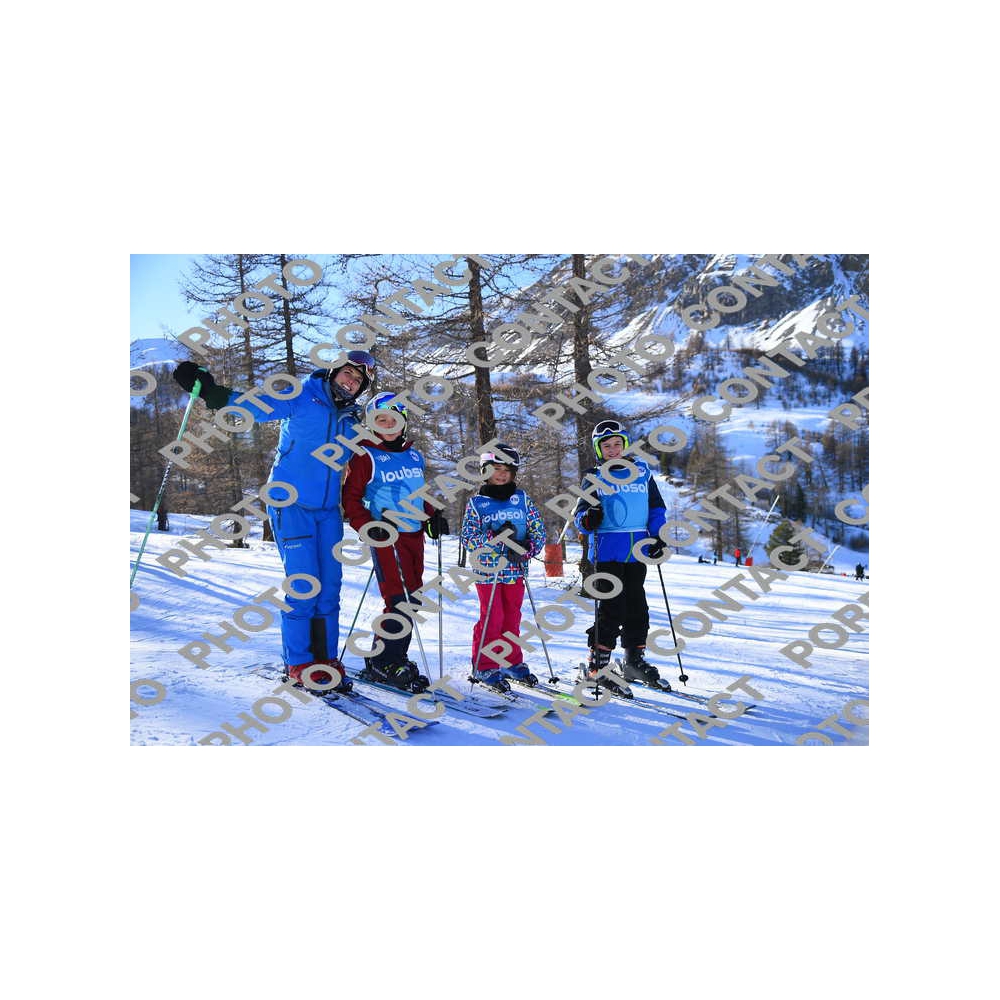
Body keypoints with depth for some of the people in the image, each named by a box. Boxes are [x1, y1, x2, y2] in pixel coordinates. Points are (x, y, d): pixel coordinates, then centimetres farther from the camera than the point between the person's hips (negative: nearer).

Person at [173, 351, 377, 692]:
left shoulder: (352, 420, 12)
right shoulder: (300, 398, -4)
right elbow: (257, 405, -14)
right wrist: (213, 392, -27)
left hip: (328, 510, 6)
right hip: (291, 505, -5)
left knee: (330, 586, 5)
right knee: (303, 583, -9)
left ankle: (326, 658, 15)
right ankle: (299, 663, 2)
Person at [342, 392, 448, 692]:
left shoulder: (414, 456, 17)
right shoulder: (366, 457, -2)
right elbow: (351, 498, -3)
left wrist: (434, 516, 11)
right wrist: (368, 526, -17)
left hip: (414, 534, 7)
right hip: (387, 536, -7)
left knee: (409, 599, 9)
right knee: (400, 601, -13)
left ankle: (391, 658, 20)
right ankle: (386, 664, -2)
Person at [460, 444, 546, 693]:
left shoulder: (522, 498, 7)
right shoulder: (476, 503, 0)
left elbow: (538, 530, 5)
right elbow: (468, 539, -7)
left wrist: (527, 548, -14)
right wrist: (495, 538, -21)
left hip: (515, 570, 3)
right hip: (488, 569, -3)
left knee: (512, 618, 12)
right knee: (492, 619, -2)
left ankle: (512, 662, 25)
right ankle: (484, 667, 10)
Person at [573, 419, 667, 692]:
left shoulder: (642, 471, 12)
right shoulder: (595, 478, 3)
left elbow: (656, 506, 17)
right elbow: (581, 514, 0)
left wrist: (658, 537, 5)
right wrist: (588, 520, -23)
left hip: (637, 550, 4)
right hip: (607, 550, -4)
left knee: (636, 606, 11)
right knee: (611, 607, -7)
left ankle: (635, 660, 23)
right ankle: (597, 664, 1)